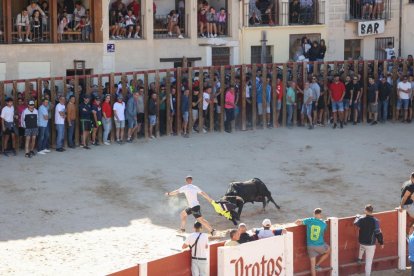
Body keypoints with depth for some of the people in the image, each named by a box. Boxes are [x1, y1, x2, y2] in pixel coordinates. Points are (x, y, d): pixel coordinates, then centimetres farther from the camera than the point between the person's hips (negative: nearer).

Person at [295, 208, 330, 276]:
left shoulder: (309, 220, -7)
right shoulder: (324, 224, -7)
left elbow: (297, 222, 0)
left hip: (310, 246, 2)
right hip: (320, 246, -2)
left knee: (312, 264, 10)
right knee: (328, 251, 30)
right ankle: (317, 265, 23)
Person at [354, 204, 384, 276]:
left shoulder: (361, 219, -9)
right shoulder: (375, 221, -17)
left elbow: (355, 223, 14)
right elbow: (378, 233, -13)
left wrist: (357, 217, 34)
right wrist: (381, 243, -1)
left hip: (362, 242, 3)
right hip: (370, 244, -3)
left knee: (362, 247, 41)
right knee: (368, 261, 4)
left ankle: (359, 258, 51)